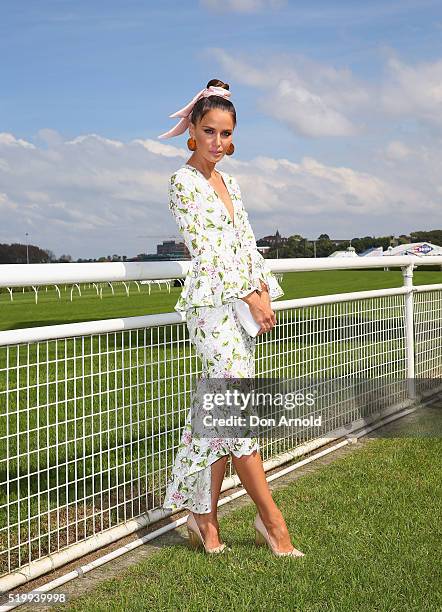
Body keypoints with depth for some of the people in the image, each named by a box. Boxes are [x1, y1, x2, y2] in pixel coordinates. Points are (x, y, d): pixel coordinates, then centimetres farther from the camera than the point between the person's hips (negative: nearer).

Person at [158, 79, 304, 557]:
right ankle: (271, 518, 1)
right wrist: (249, 295, -13)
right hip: (211, 304, -7)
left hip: (243, 301, 8)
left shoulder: (230, 184, 19)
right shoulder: (183, 182, -4)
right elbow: (205, 247, -11)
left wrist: (264, 292, 5)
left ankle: (204, 517, 14)